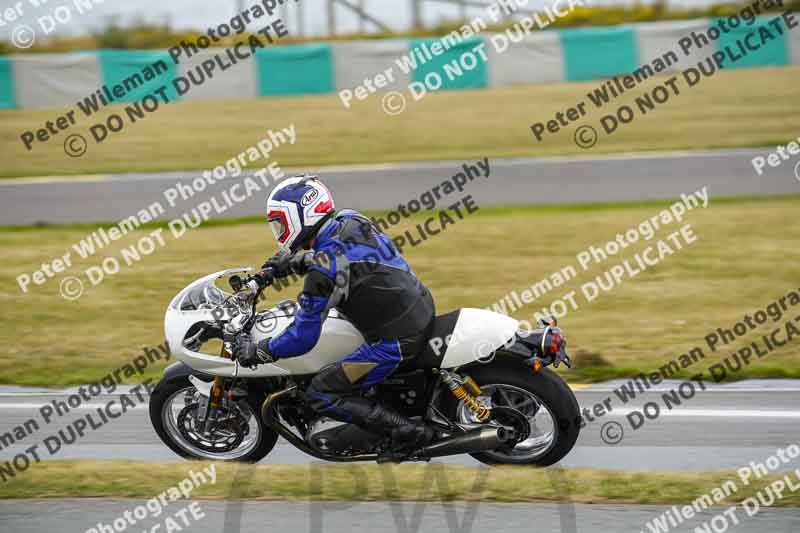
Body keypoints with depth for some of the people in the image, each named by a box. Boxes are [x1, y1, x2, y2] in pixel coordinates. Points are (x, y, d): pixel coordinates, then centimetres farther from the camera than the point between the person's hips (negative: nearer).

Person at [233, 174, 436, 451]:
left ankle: (407, 429, -5)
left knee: (321, 395, 1)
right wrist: (295, 261, 23)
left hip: (396, 342, -9)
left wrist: (259, 351, 1)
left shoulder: (322, 272, -20)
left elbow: (303, 338, -14)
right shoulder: (352, 220, 2)